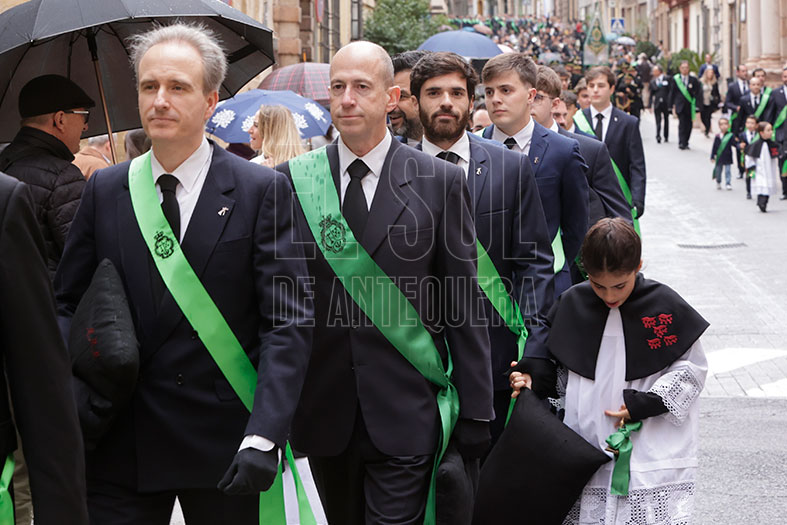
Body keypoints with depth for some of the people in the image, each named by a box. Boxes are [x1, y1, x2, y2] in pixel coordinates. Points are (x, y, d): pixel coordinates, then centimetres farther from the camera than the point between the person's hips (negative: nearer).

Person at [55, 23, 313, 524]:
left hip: (223, 443, -2)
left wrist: (265, 436, -19)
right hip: (120, 446, 2)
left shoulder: (263, 190, -4)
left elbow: (289, 320, -8)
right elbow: (68, 304, 10)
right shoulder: (105, 191, 7)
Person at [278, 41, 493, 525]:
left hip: (404, 412, -2)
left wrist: (475, 411, -1)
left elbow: (465, 304, 0)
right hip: (323, 410, 3)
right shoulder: (292, 180, 4)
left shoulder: (441, 181, -1)